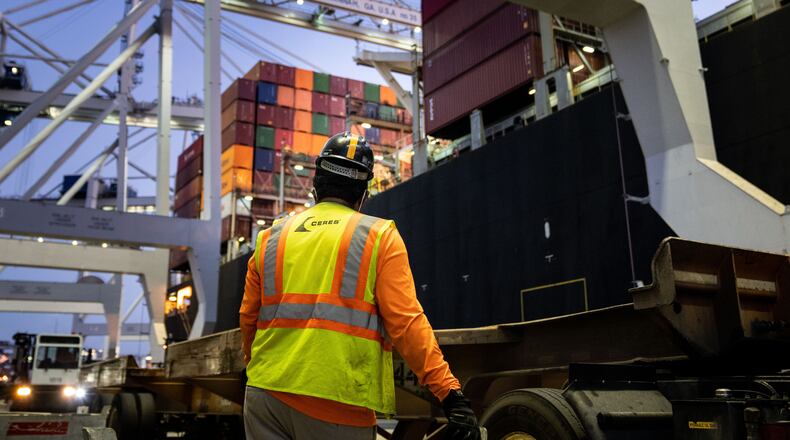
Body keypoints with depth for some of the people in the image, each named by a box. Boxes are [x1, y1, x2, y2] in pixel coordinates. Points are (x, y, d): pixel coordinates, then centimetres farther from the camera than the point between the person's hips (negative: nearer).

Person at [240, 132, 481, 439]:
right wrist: (451, 394, -12)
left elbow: (248, 319, 17)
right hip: (337, 404, -3)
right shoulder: (379, 236, -1)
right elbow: (406, 321, -11)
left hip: (267, 392, 4)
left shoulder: (270, 239, 10)